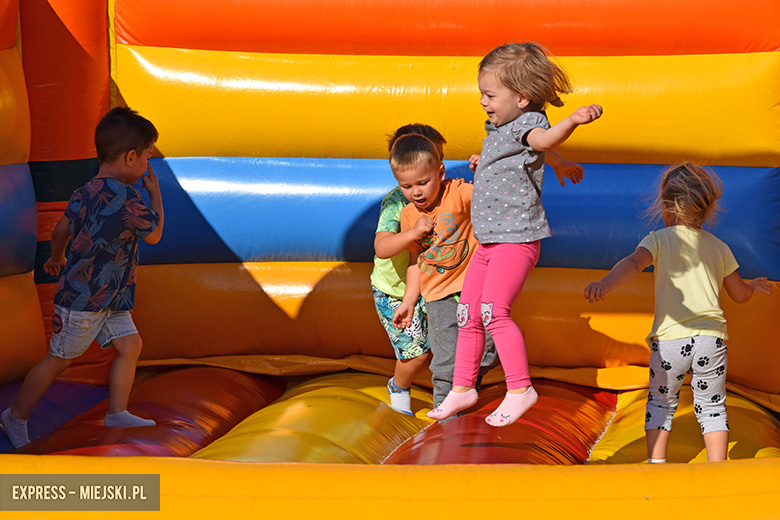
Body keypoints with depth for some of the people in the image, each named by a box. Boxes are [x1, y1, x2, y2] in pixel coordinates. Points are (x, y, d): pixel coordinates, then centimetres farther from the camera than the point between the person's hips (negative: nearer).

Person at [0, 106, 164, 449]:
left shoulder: (84, 193, 2)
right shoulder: (126, 199, -25)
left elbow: (61, 229, 16)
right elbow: (154, 235, -10)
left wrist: (57, 258, 35)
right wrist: (156, 194, 3)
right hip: (82, 297, -9)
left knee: (130, 345, 7)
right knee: (58, 359, 3)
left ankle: (117, 413, 13)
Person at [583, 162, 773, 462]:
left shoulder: (659, 239, 2)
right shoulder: (719, 247, 13)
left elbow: (633, 263, -19)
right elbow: (740, 294, 23)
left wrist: (604, 284, -35)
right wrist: (755, 285, 45)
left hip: (670, 339, -2)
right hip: (711, 337, 2)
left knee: (660, 403, 16)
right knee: (712, 407, 13)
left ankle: (656, 464, 13)